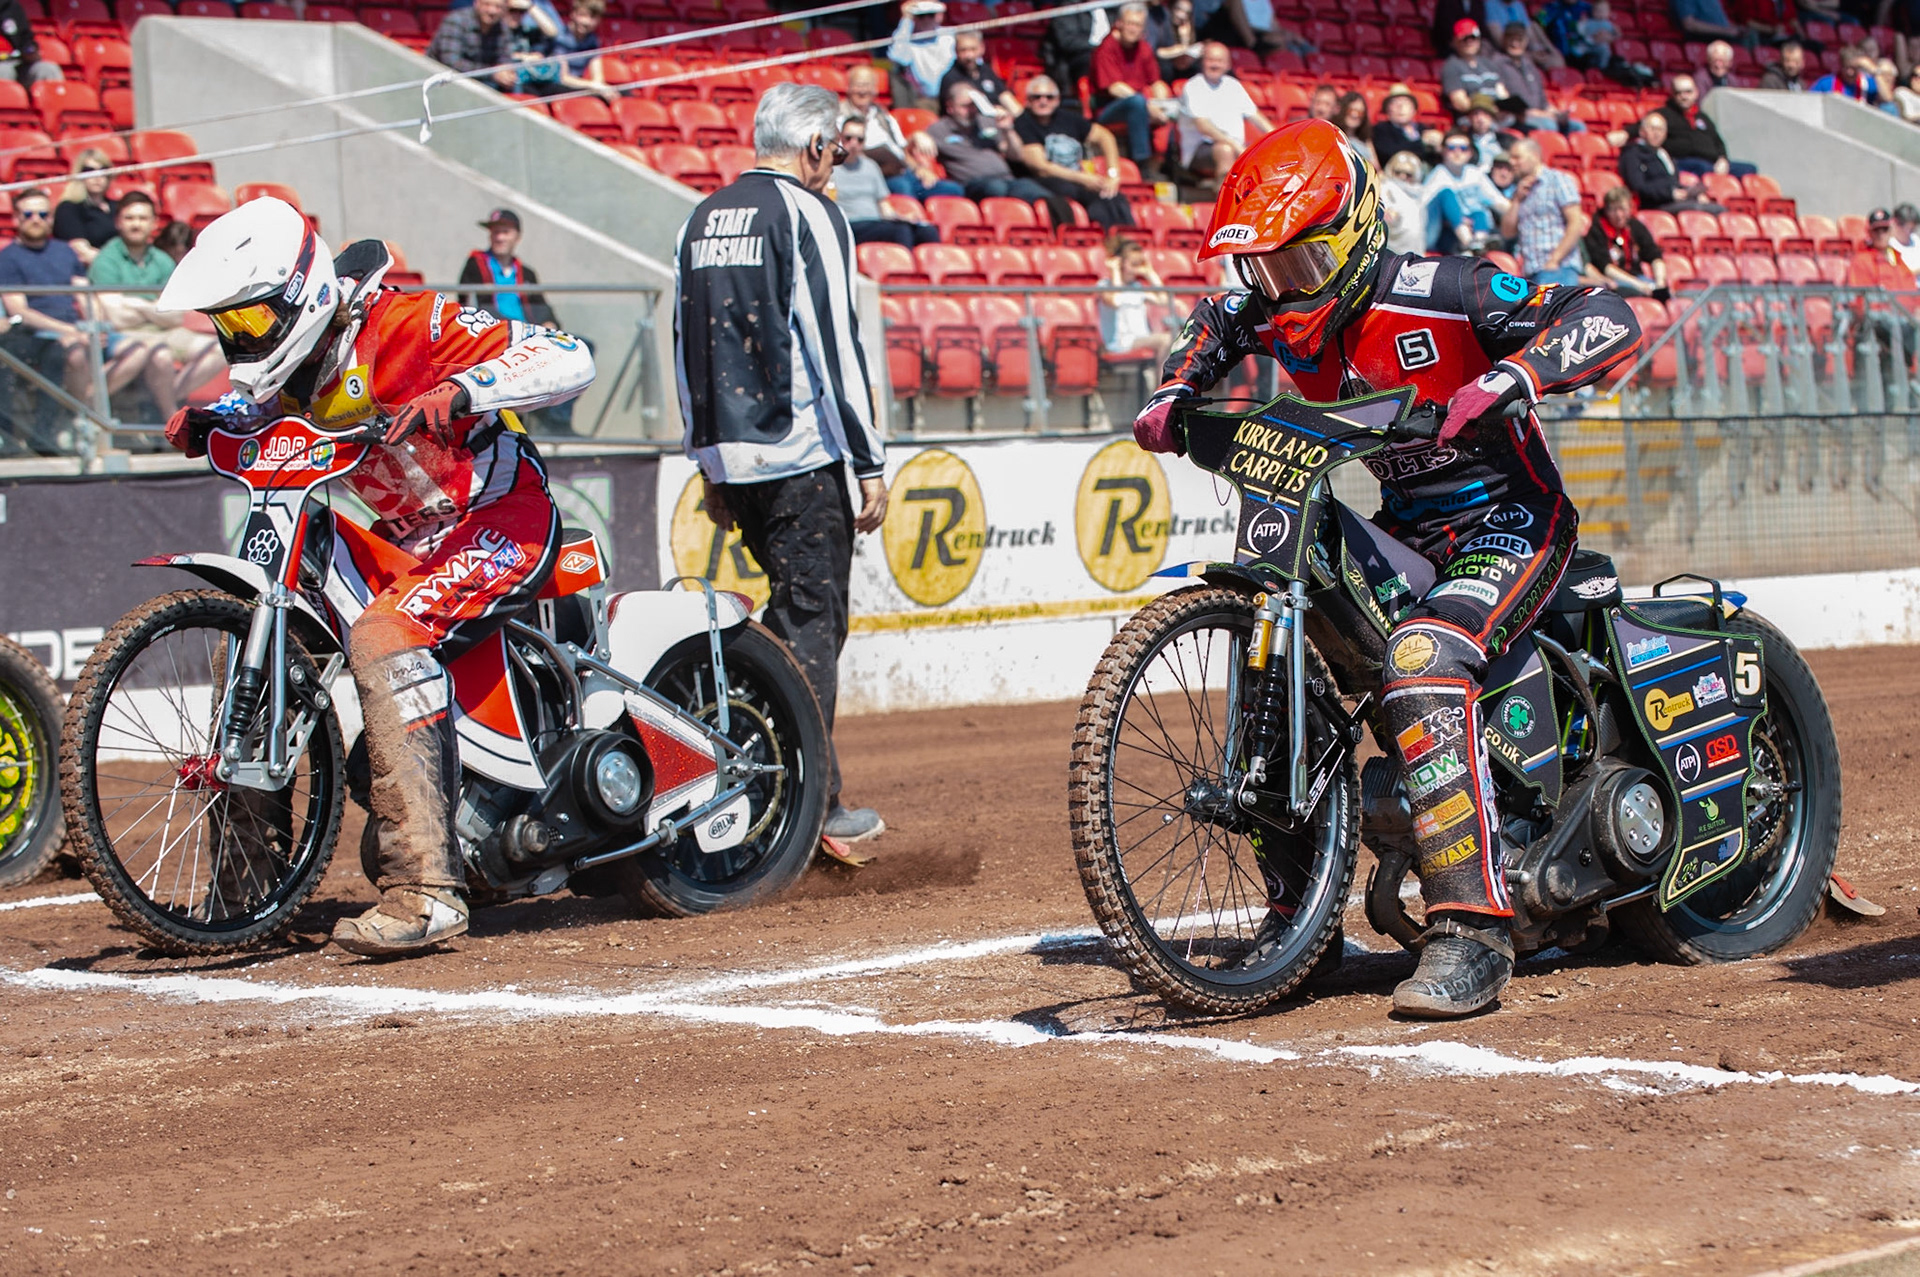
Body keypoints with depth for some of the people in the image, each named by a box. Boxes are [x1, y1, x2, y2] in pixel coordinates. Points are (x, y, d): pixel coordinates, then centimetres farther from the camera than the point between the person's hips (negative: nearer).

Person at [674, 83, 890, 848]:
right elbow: (835, 344, -13)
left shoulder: (701, 221, 15)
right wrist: (869, 463, -11)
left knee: (793, 606, 18)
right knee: (811, 619, -4)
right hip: (801, 456, -7)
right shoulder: (806, 213, -7)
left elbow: (686, 347, 17)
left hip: (729, 459, 7)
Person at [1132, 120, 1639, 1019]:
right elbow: (1215, 325, 25)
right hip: (1405, 530, 8)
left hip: (1510, 522, -8)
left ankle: (1472, 931, -34)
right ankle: (1295, 910, 3)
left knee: (1421, 662, -32)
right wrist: (1173, 395, 6)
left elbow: (1610, 320, -30)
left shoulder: (1439, 294, -22)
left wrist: (1508, 379, -45)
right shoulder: (1283, 317, -1)